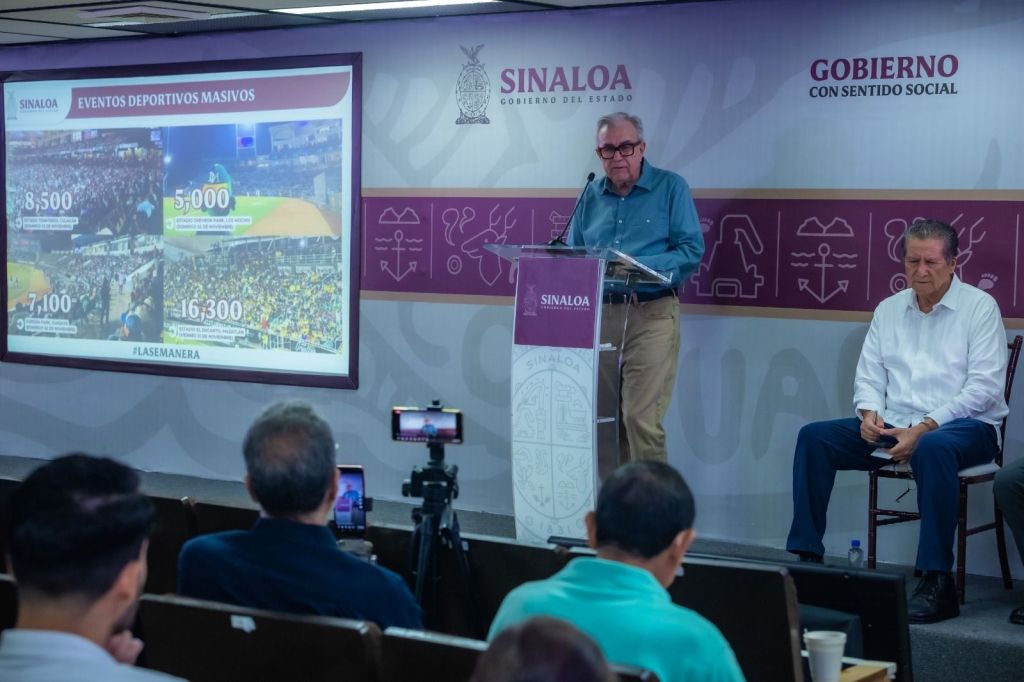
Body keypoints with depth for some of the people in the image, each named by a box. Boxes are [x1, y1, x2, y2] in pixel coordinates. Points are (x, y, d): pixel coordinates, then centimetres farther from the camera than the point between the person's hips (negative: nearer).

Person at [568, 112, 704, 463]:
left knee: (640, 417, -12)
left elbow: (691, 249, -8)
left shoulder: (670, 187, 1)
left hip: (651, 314, -5)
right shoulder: (592, 195, 14)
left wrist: (639, 267, -21)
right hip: (598, 313, 5)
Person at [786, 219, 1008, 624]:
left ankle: (937, 583, -36)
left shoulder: (979, 307, -3)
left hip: (966, 426, -6)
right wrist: (869, 413, -9)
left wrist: (923, 429, -19)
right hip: (894, 425, 6)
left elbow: (984, 386, -12)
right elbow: (869, 376, 15)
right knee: (814, 437, -12)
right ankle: (807, 557, -9)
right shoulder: (889, 310, 14)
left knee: (933, 448, -41)